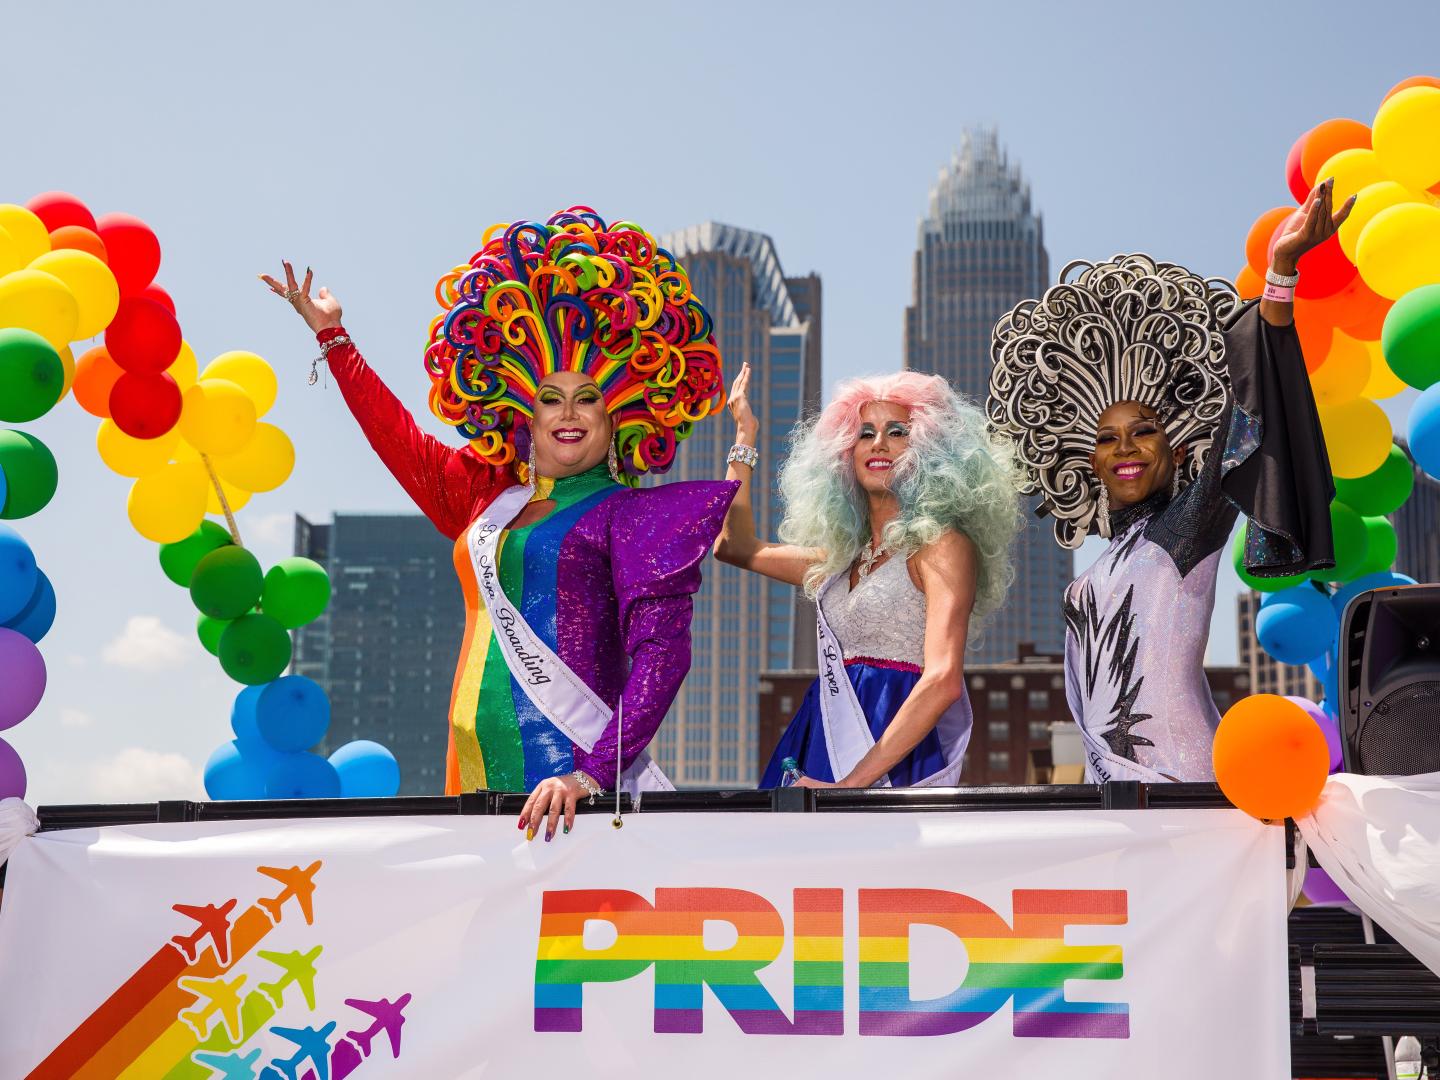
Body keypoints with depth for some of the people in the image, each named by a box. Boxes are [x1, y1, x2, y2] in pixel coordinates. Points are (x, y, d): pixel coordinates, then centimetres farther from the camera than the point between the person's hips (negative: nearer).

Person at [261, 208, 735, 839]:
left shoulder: (633, 515, 0)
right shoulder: (492, 502, 17)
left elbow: (660, 652, -12)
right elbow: (403, 444, 31)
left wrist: (592, 775, -23)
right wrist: (331, 336, 38)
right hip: (478, 784, 5)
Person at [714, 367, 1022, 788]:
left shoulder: (941, 546, -5)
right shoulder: (846, 556, 17)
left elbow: (943, 680, -16)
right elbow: (734, 546, 29)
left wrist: (852, 783, -20)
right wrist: (745, 435, 28)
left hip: (893, 766, -6)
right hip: (823, 758, 6)